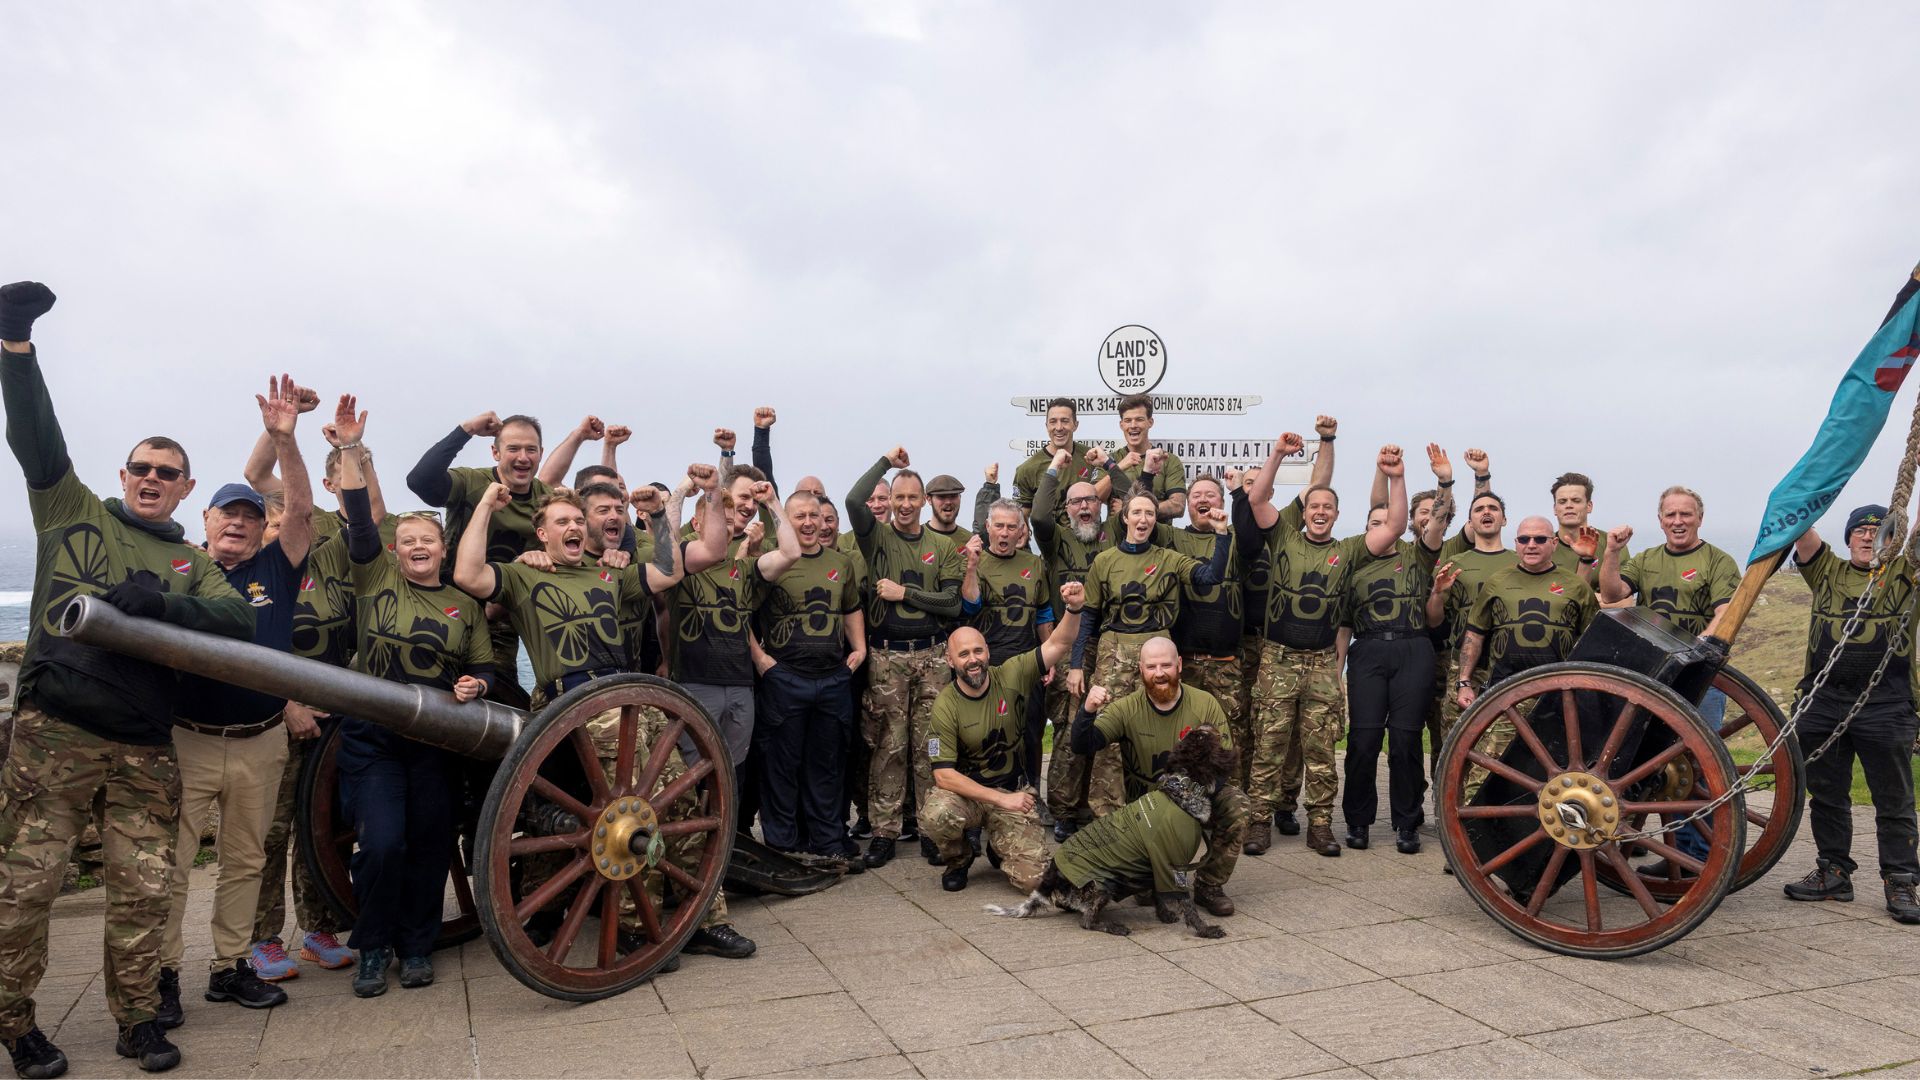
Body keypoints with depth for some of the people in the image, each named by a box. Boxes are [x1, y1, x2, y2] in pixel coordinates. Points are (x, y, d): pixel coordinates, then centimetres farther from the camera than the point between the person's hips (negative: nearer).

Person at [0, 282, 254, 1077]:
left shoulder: (190, 564, 14)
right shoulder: (72, 511, 11)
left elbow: (238, 619, -3)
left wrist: (154, 602, -17)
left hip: (144, 749, 2)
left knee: (143, 890, 3)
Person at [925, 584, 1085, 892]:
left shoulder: (1011, 675, -7)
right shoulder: (945, 706, -14)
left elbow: (1059, 645, -12)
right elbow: (943, 775, -17)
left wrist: (1073, 608, -33)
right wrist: (1001, 799, -23)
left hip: (1016, 791, 1)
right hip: (966, 790, -1)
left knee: (1033, 878, -16)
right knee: (936, 816, -36)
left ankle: (999, 845, 21)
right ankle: (958, 859, 2)